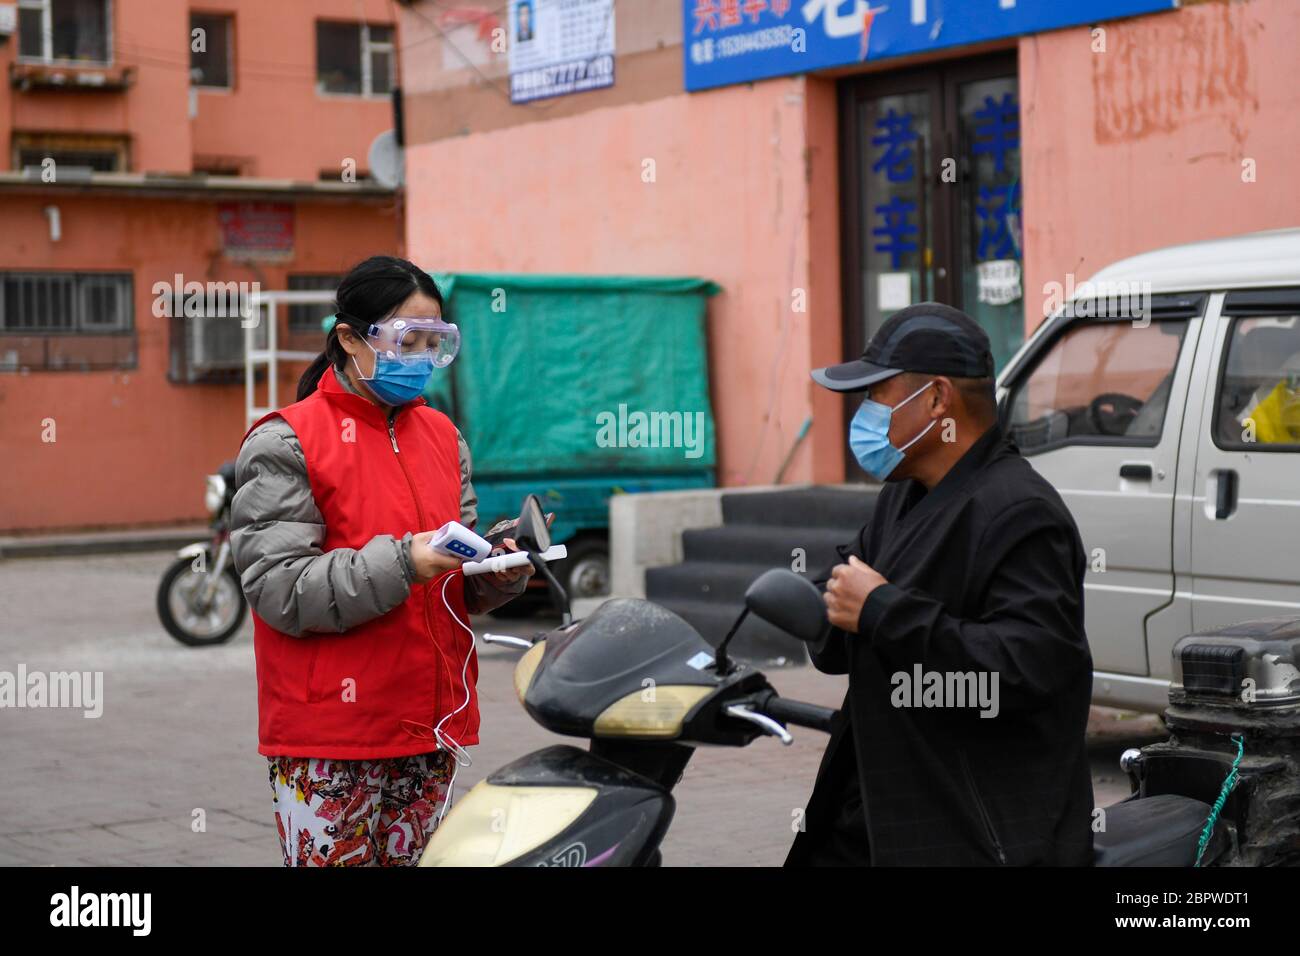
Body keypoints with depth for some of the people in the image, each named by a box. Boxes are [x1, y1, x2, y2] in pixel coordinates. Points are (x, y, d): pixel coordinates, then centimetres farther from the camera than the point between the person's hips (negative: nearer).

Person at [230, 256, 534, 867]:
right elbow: (277, 588, -14)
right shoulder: (287, 443, -6)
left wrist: (498, 573, -4)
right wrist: (401, 564, -23)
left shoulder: (443, 436, 13)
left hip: (432, 725, 6)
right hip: (331, 737, -6)